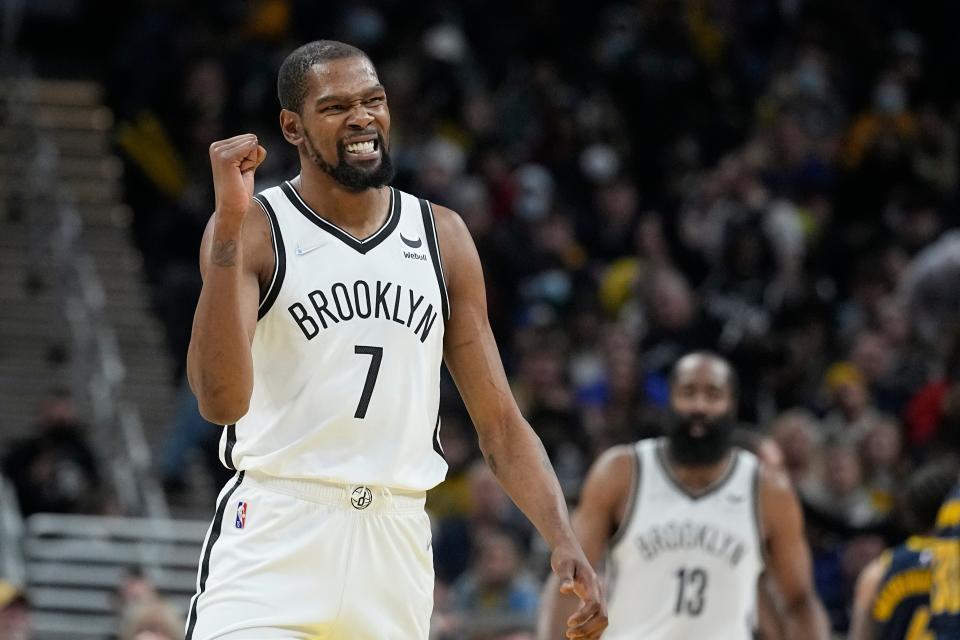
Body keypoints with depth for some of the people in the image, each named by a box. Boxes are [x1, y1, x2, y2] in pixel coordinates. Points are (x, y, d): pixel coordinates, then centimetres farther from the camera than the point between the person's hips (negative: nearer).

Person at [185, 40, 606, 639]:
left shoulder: (442, 236, 10)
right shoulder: (255, 229, -4)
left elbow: (500, 422, 11)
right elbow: (222, 401, -19)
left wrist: (564, 541, -4)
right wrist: (230, 225, -24)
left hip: (395, 543, 4)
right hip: (275, 535, -4)